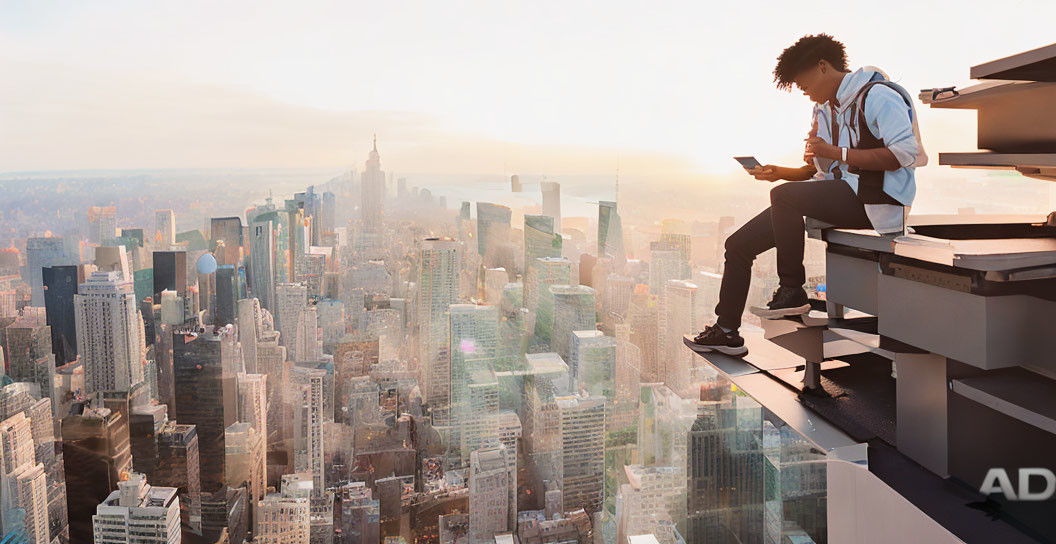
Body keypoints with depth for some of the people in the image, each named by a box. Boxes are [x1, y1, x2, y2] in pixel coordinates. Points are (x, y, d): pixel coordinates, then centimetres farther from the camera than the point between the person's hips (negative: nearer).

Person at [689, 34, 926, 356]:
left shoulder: (877, 96, -7)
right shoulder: (823, 108, 20)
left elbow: (904, 154, -18)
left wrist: (836, 152, -19)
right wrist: (781, 173, 6)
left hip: (872, 197, -9)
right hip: (835, 197, 9)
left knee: (784, 196, -34)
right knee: (739, 244, -1)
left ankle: (792, 292, -19)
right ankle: (727, 331, 6)